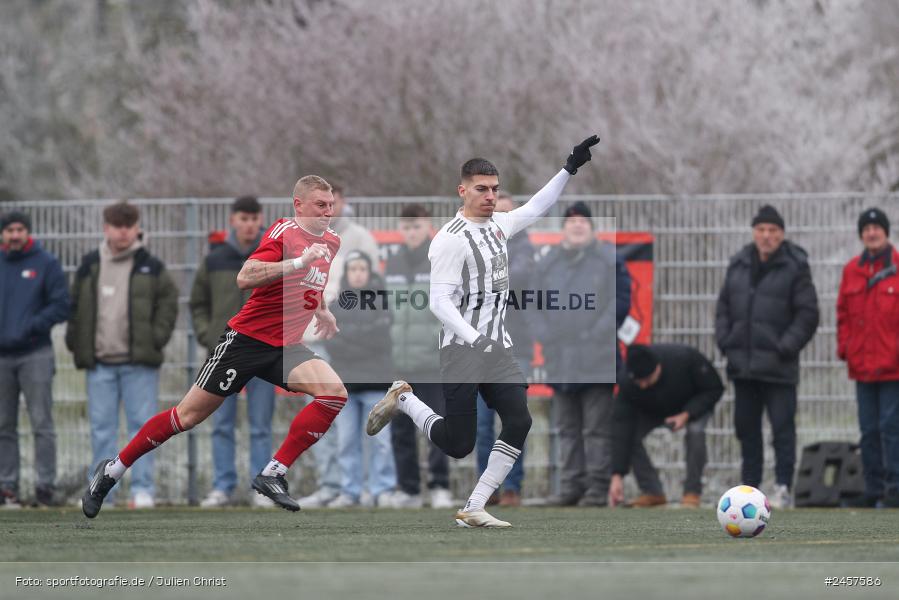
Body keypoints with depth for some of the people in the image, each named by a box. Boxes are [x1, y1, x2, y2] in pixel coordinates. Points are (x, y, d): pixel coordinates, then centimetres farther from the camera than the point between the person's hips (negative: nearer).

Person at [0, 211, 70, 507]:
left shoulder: (46, 264, 2)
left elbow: (61, 305, -3)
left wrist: (31, 327, -14)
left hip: (34, 354, -3)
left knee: (41, 423, -7)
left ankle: (45, 484, -5)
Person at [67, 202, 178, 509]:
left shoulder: (150, 267, 3)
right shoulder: (90, 266, 10)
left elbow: (168, 300, 5)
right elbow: (75, 307, 15)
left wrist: (157, 337, -6)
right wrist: (75, 341, 5)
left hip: (139, 361, -2)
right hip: (100, 362, 2)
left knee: (142, 425, -4)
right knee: (101, 429, 4)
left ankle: (142, 489, -1)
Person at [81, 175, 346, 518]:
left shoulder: (331, 242, 10)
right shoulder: (284, 231, -14)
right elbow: (245, 278, -29)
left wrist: (321, 310, 26)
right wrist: (299, 262, -33)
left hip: (285, 347, 6)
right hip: (247, 337, -6)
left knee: (335, 393, -19)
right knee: (189, 415, -2)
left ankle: (272, 475, -15)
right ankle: (112, 470, 16)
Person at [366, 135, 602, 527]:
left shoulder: (497, 224, 10)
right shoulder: (450, 240, -15)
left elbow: (535, 208, 27)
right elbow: (440, 302, -19)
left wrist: (570, 168, 21)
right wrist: (475, 340, -29)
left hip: (496, 348, 7)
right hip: (461, 349, -7)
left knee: (519, 422, -10)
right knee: (458, 444, -6)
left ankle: (473, 509, -5)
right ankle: (403, 400, 23)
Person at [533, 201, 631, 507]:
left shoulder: (609, 260, 2)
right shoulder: (547, 264, 13)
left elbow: (621, 299, -2)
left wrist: (601, 332, -9)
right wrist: (544, 333, 1)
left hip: (597, 360, -4)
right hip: (560, 361, 4)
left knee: (597, 428, -5)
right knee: (568, 427, 8)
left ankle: (598, 487, -3)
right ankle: (571, 485, 12)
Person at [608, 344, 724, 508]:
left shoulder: (685, 358, -38)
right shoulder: (628, 384, -32)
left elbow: (715, 389, -23)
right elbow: (622, 432, -32)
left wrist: (687, 414, -35)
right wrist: (617, 475, -37)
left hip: (694, 405, -3)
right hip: (654, 409, 3)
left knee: (695, 431, -33)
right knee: (630, 434, -20)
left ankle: (692, 493, -18)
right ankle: (653, 492, -6)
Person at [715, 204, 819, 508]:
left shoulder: (795, 267, -5)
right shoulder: (738, 264, 11)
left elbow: (807, 313, -7)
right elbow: (723, 306, 17)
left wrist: (786, 347, -14)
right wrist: (725, 341, 5)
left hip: (778, 367, -6)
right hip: (743, 365, 6)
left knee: (782, 426, -5)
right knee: (746, 426, 10)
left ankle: (783, 488, -2)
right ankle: (750, 485, 18)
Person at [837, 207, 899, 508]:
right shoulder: (852, 270, 10)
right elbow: (843, 312, 15)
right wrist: (844, 347, 6)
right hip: (862, 366, 5)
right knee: (869, 430, 8)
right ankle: (873, 489, 13)